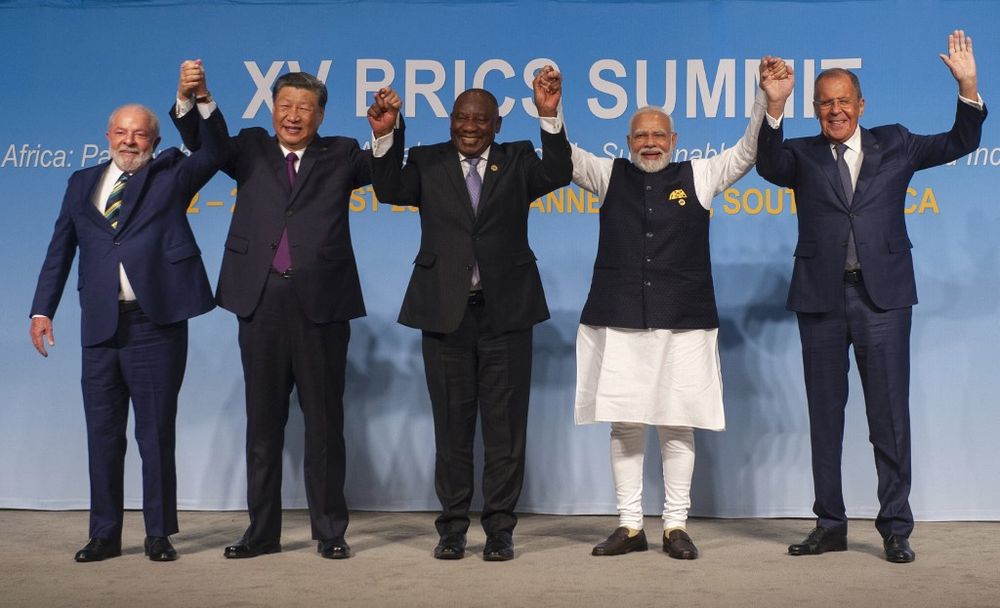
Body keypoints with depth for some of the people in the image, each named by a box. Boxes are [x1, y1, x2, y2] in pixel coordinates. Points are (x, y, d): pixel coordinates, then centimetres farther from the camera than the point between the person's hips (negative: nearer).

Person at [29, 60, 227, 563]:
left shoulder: (171, 174, 6)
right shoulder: (83, 183, 15)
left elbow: (215, 151, -10)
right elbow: (60, 251, 14)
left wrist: (199, 99, -25)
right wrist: (42, 310, 6)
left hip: (156, 324, -3)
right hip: (101, 328, 3)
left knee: (156, 433, 3)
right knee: (102, 434, 9)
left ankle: (159, 534, 13)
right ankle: (105, 534, 18)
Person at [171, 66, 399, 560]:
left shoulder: (340, 155, 9)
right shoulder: (252, 150, 13)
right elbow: (202, 144, 2)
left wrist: (386, 135, -22)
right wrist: (188, 100, -16)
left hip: (320, 301, -2)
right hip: (262, 301, 2)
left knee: (324, 422, 5)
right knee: (263, 421, 9)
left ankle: (329, 531, 15)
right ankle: (262, 530, 19)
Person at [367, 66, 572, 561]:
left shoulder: (518, 160, 7)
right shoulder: (428, 162, 8)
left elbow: (557, 175, -10)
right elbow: (389, 191, -7)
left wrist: (550, 117, -22)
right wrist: (385, 134, -19)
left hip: (505, 311, 0)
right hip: (445, 311, 1)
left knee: (505, 426, 3)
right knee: (451, 426, 7)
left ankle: (499, 529, 12)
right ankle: (453, 528, 17)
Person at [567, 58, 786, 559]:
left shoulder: (699, 176, 11)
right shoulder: (609, 175, 13)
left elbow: (748, 151, 5)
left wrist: (767, 98, -8)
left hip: (683, 323, -1)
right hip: (618, 321, 1)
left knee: (678, 425, 2)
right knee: (624, 425, 3)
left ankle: (676, 525, 11)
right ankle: (629, 526, 12)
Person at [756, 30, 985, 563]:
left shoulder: (893, 145, 11)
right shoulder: (802, 155, 8)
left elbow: (959, 143, 7)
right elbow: (768, 166, -12)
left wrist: (968, 88, -8)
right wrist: (774, 106, -26)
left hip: (883, 297, -1)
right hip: (821, 298, 1)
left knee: (890, 415, 0)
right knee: (824, 415, 8)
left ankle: (895, 528, 10)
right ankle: (830, 526, 18)